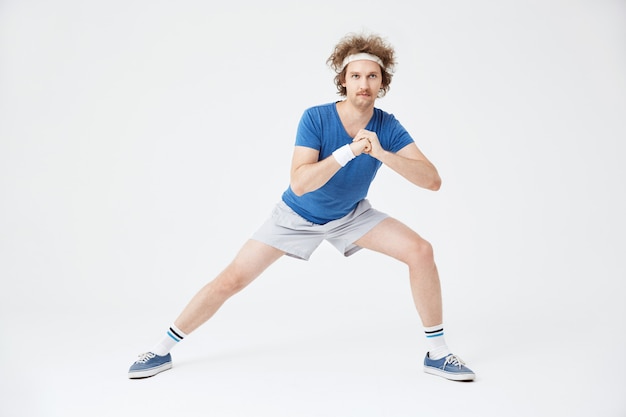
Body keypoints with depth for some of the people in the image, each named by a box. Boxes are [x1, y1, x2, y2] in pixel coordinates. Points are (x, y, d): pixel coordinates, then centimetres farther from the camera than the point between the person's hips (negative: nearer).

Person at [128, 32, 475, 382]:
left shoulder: (387, 126, -18)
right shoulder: (316, 118, -25)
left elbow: (433, 180, -26)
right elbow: (299, 184, -36)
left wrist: (382, 154, -39)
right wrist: (349, 150, -44)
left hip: (352, 215, 3)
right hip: (298, 215, -2)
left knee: (421, 251, -15)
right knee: (231, 280, -6)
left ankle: (437, 352, 2)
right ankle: (163, 350, 15)